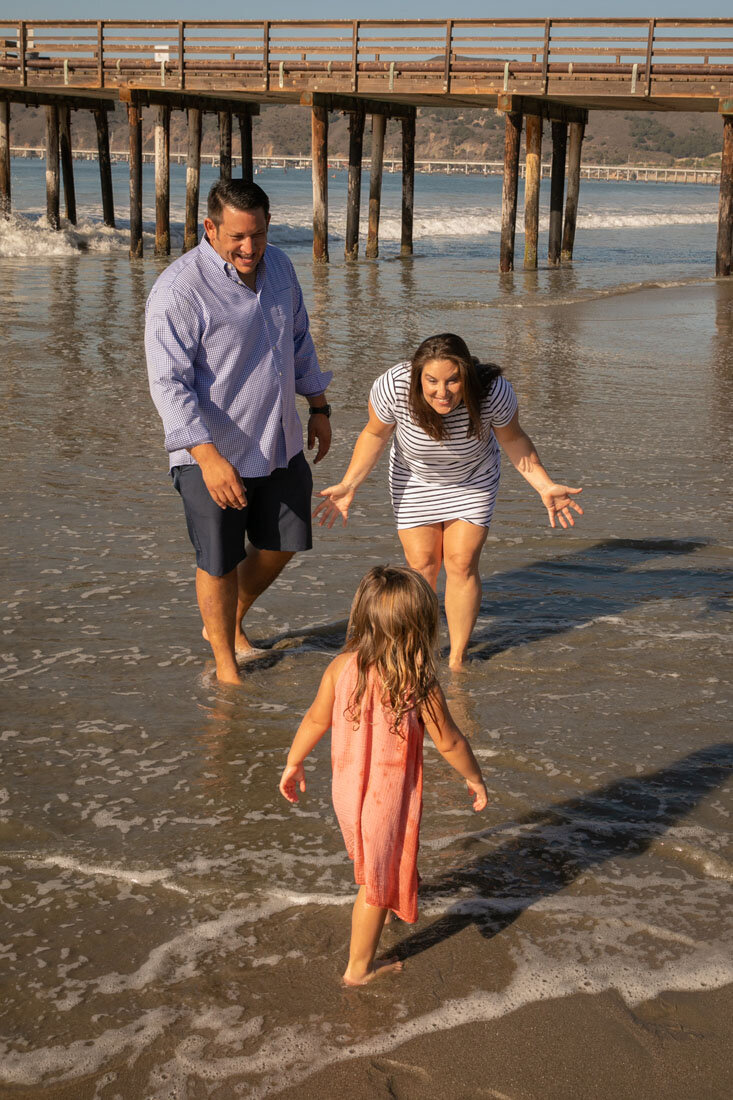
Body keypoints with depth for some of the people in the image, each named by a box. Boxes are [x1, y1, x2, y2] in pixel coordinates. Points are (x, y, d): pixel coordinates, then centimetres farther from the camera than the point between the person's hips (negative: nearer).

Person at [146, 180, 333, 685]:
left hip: (279, 444, 7)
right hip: (212, 453, -6)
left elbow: (299, 339, 17)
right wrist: (209, 455, -30)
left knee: (282, 545, 17)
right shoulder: (179, 290, -20)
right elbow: (168, 382, -22)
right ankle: (226, 662, 27)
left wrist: (318, 407, 18)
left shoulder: (278, 266, 2)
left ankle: (231, 624, 43)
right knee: (220, 563, 6)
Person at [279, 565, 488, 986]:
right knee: (377, 882, 13)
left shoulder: (341, 668, -13)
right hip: (389, 799, -5)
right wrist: (475, 778, 6)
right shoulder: (421, 686, -24)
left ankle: (388, 906, 61)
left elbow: (316, 720, 0)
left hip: (347, 789, 5)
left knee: (373, 864, 33)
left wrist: (293, 764, 16)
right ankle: (360, 967, 28)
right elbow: (450, 743, -13)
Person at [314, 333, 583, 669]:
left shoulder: (494, 391, -34)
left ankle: (457, 659, 7)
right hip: (415, 480, 1)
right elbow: (375, 434, -14)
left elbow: (512, 438, -13)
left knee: (462, 564, -7)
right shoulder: (393, 387, -35)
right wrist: (348, 485, -21)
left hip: (473, 479, 0)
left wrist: (546, 486, -18)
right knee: (422, 565, -3)